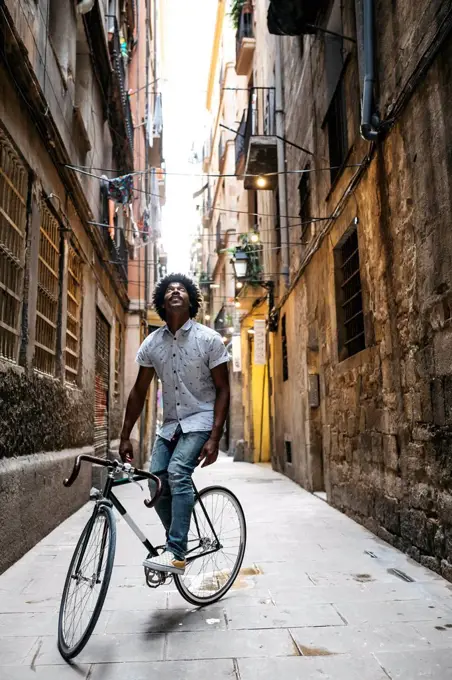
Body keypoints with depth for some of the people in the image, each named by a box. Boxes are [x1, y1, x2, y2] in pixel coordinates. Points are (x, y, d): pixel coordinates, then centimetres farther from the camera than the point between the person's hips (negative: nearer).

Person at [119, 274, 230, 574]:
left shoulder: (209, 339, -10)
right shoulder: (152, 343, 1)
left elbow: (223, 389, -9)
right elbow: (139, 391, 8)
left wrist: (214, 438, -18)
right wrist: (125, 436, 7)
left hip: (201, 420, -4)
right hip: (171, 423, 5)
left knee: (177, 473, -26)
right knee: (157, 482, -6)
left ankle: (176, 554, -20)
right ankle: (177, 544, 18)